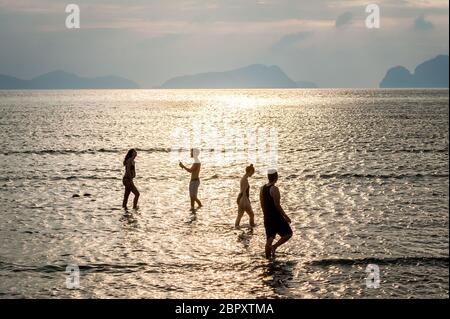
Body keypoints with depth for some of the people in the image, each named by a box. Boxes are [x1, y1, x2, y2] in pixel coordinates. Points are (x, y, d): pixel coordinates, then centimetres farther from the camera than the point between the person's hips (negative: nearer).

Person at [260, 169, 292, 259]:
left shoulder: (262, 188, 6)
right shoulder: (274, 189, -17)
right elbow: (277, 205, -19)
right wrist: (286, 216, -11)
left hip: (267, 218, 7)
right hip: (276, 217, -7)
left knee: (270, 238, 13)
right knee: (288, 234, 5)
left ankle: (268, 257, 12)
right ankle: (274, 246, -10)